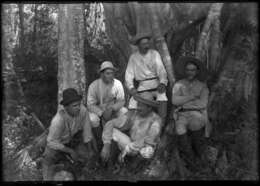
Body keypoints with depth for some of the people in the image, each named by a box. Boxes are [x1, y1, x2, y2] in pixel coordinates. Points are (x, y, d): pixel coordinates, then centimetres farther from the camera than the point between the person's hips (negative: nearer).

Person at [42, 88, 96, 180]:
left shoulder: (82, 110, -34)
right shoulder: (58, 120, -44)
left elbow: (87, 130, -18)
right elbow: (52, 142, -29)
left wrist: (89, 150, -10)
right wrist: (71, 151, -26)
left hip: (71, 138, 4)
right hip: (56, 142, -4)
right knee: (48, 161, -19)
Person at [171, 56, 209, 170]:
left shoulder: (202, 86, 10)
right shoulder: (178, 85, 11)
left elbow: (203, 104, -6)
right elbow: (175, 101, -6)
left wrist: (183, 102, -5)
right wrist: (192, 97, -8)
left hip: (198, 114, 0)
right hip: (182, 114, 1)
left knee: (196, 123, -34)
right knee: (180, 128, -32)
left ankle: (198, 155, -13)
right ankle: (190, 158, -20)